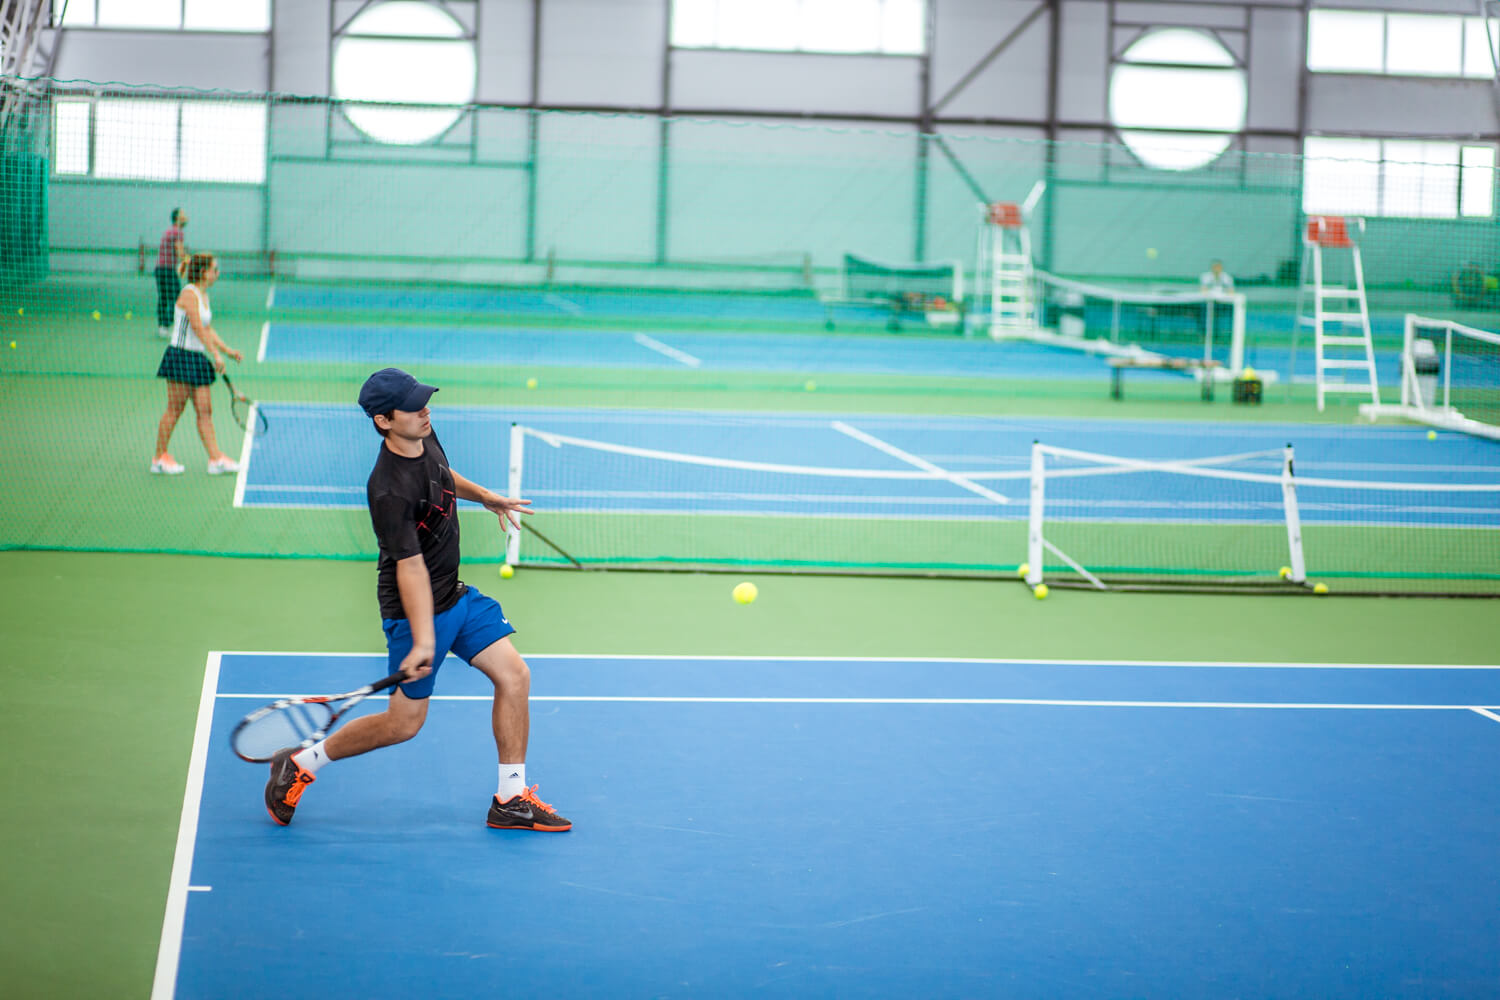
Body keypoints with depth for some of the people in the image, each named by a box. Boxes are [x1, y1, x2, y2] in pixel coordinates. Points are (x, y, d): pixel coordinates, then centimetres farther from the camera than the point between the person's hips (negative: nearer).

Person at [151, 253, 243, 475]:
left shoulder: (203, 296, 13)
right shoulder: (189, 294, -14)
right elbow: (197, 328, -21)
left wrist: (229, 351, 14)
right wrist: (216, 354, -23)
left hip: (198, 360, 9)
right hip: (181, 356, -9)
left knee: (205, 411, 5)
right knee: (175, 409, -2)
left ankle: (215, 458, 5)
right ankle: (159, 458, 7)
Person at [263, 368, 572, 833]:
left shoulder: (425, 438, -2)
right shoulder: (390, 490, -29)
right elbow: (410, 567, -31)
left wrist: (485, 496, 22)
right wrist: (422, 640, -33)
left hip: (456, 595, 8)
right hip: (418, 609, -8)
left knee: (514, 674, 0)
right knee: (404, 722, 0)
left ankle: (511, 801, 9)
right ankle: (299, 765, 20)